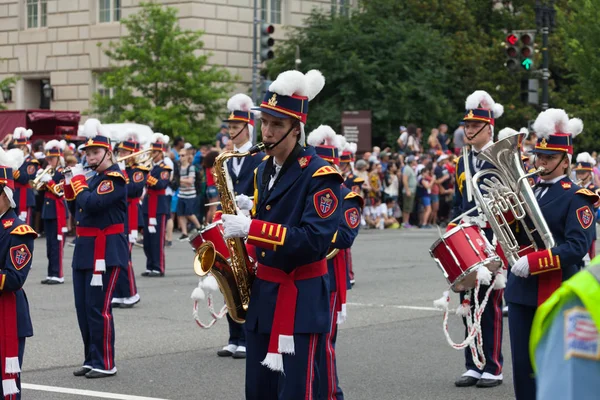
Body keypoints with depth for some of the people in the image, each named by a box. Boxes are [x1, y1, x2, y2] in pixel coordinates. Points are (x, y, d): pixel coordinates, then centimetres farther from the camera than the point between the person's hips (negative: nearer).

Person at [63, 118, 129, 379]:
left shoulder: (115, 178, -11)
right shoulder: (94, 179, 16)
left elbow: (91, 203, -25)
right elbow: (77, 211, 19)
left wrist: (78, 179, -12)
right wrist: (69, 186, 6)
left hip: (106, 252, -9)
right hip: (85, 250, 9)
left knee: (98, 308, -8)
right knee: (83, 308, 11)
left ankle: (105, 364, -1)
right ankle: (91, 359, 20)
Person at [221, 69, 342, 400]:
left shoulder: (319, 175, -14)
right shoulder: (264, 169, 12)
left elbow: (315, 241, -24)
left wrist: (252, 228, -27)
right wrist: (237, 226, 4)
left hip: (301, 301, -8)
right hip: (262, 295, 8)